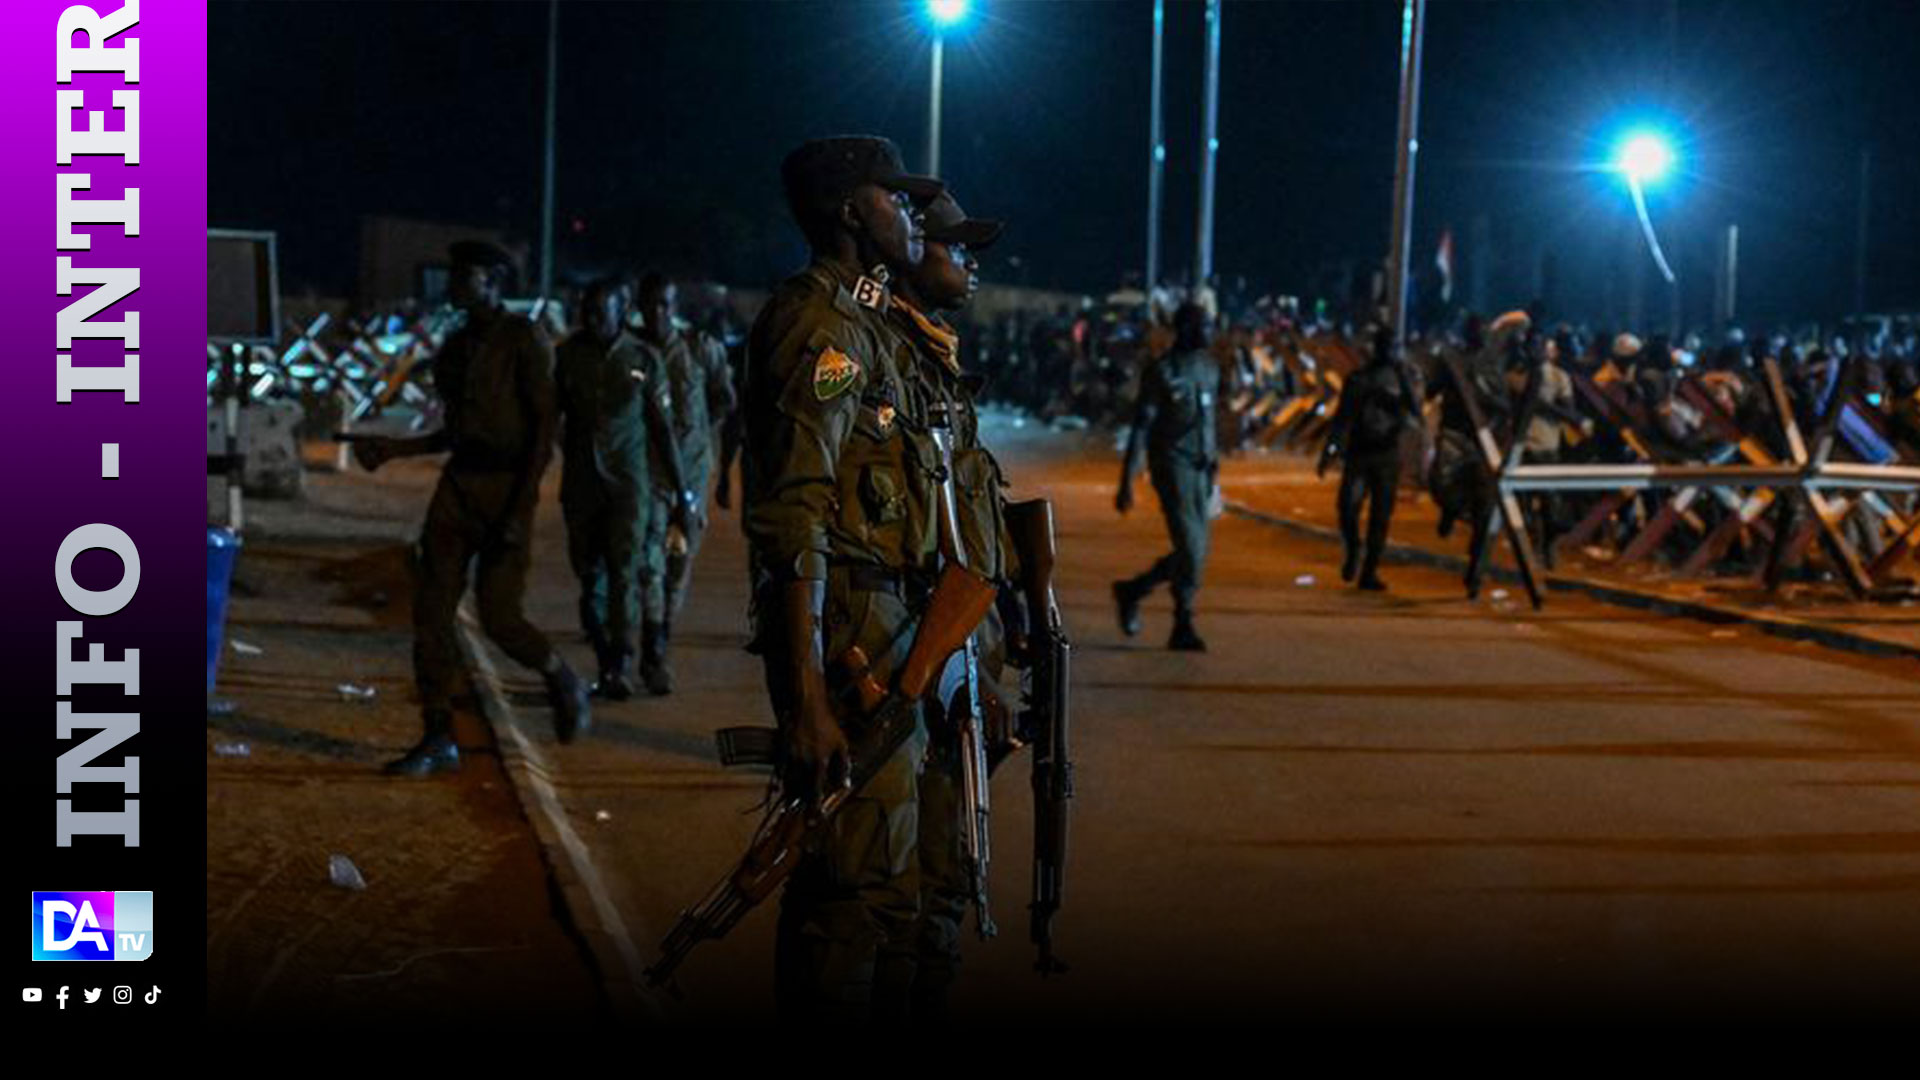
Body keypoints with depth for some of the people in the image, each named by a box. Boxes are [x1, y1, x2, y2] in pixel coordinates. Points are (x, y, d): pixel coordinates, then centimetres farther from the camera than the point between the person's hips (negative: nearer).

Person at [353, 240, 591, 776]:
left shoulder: (524, 339, -7)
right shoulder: (455, 347, 14)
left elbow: (545, 424, -11)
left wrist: (520, 506, -17)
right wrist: (394, 449, 12)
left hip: (508, 486, -7)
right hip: (458, 485, 7)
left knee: (499, 617, -8)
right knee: (431, 610, -3)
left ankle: (563, 682, 22)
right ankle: (438, 740, 3)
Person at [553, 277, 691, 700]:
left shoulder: (641, 360, -1)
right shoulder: (568, 355, 2)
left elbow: (662, 428, 4)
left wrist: (680, 491, 5)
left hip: (628, 480, -3)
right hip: (580, 483, 3)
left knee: (624, 571, -14)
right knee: (590, 576, 7)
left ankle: (622, 668, -21)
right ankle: (605, 664, 19)